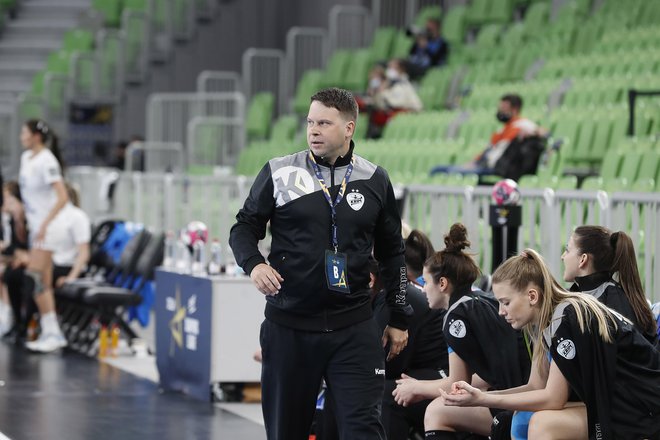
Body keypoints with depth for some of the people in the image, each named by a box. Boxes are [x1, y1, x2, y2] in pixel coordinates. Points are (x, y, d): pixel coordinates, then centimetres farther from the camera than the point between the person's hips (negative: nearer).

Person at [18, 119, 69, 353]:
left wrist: (44, 224, -24)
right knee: (44, 283, 8)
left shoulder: (46, 161, -16)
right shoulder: (26, 157, 10)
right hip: (34, 224, 9)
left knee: (35, 279, -13)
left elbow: (62, 197, -23)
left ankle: (52, 332, -9)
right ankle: (50, 333, 11)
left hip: (46, 227, -9)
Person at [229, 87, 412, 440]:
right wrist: (253, 264, -13)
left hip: (354, 328, 0)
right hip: (288, 326, 0)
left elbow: (392, 252, 14)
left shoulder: (374, 181, 6)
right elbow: (245, 226, 9)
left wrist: (399, 319, 14)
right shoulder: (279, 173, 1)